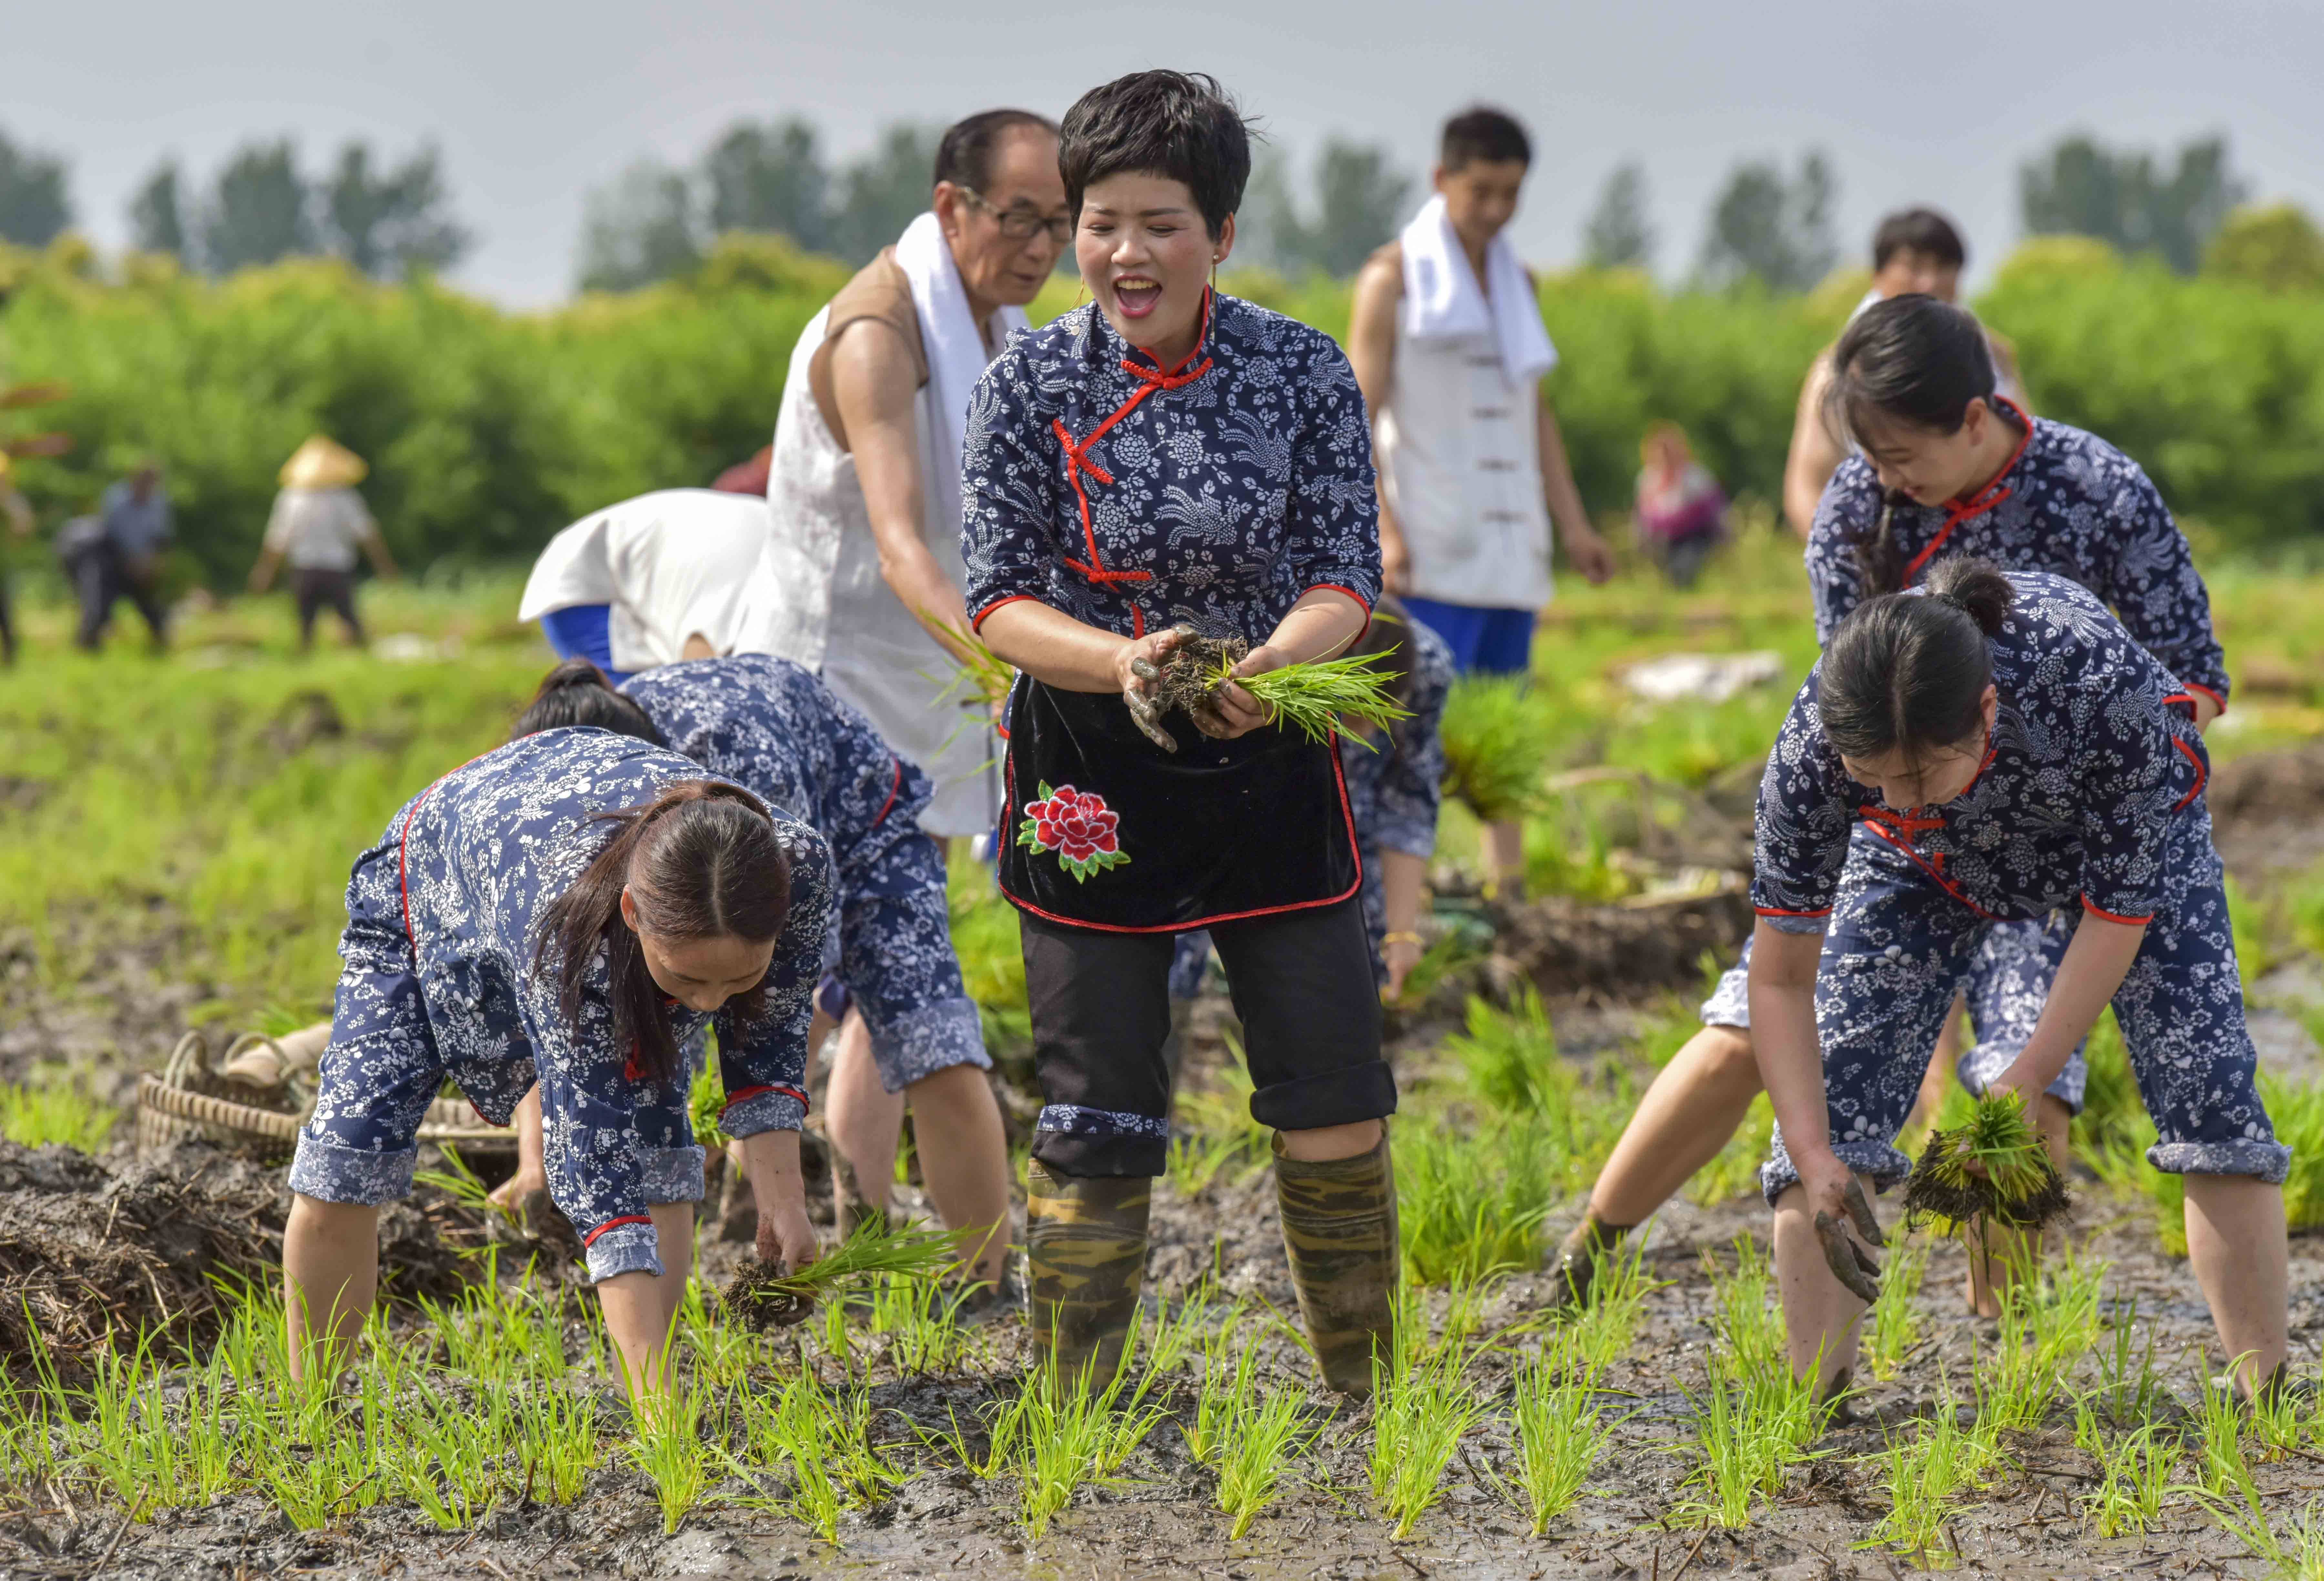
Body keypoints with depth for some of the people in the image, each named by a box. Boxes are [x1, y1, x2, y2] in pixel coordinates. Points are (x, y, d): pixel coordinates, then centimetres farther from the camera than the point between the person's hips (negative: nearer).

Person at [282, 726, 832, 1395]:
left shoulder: (801, 866, -38)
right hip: (435, 882, -3)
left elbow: (771, 1031, -14)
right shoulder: (564, 925, -49)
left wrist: (779, 1188, -25)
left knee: (661, 1168, -15)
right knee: (336, 1186, -7)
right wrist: (659, 1402, -50)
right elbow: (596, 1169, -46)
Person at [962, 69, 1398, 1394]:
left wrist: (1270, 663, -29)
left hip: (1271, 769, 1)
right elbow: (999, 599, -9)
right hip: (1091, 779, -1)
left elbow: (1347, 578, -6)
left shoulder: (1306, 373, -5)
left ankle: (1369, 1408, 18)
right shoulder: (1032, 384, -7)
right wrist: (1121, 662, -29)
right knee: (1096, 1126, 2)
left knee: (1338, 1109, 2)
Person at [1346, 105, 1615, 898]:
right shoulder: (1394, 277, 0)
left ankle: (1511, 893, 8)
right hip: (1432, 545, -6)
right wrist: (1381, 528, -17)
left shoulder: (1517, 282, 17)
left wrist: (1574, 526, 16)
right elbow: (1358, 415, -5)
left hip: (1510, 540, 6)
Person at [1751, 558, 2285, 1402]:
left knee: (2208, 1086, -12)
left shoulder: (2098, 679, -45)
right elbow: (1781, 981, -24)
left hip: (2127, 827, -1)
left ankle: (2268, 1397, -4)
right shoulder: (1813, 748, -38)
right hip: (1928, 859, 2)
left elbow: (2119, 908, -28)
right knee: (1829, 1092, -12)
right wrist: (1815, 1158, -33)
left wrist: (2027, 1083, -27)